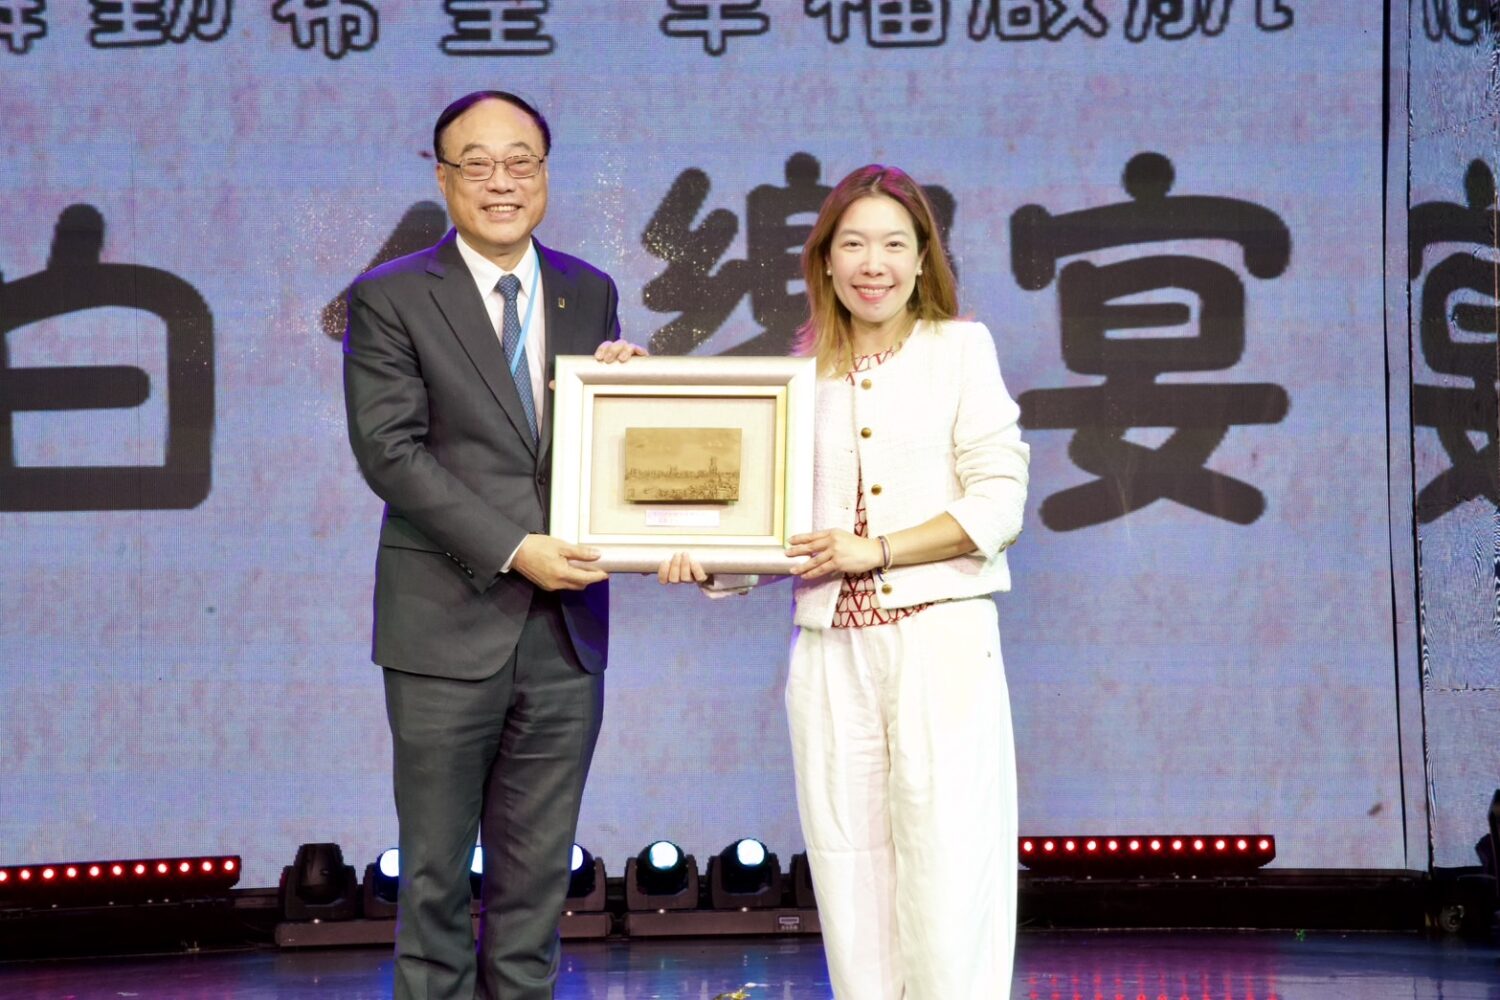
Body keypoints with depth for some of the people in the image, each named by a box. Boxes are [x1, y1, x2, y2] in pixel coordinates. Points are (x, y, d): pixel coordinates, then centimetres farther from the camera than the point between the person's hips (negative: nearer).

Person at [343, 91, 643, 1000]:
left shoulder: (590, 294, 11)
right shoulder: (390, 299, -2)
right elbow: (389, 450, -11)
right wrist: (514, 549, -18)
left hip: (565, 627, 4)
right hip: (450, 626, -3)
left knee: (538, 873, 10)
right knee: (436, 872, 6)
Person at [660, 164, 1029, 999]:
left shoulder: (960, 348, 4)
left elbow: (998, 503, -4)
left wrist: (875, 550, -12)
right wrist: (710, 562, -8)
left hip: (943, 639, -3)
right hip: (833, 648, 3)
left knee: (949, 876, -5)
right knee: (852, 883, 5)